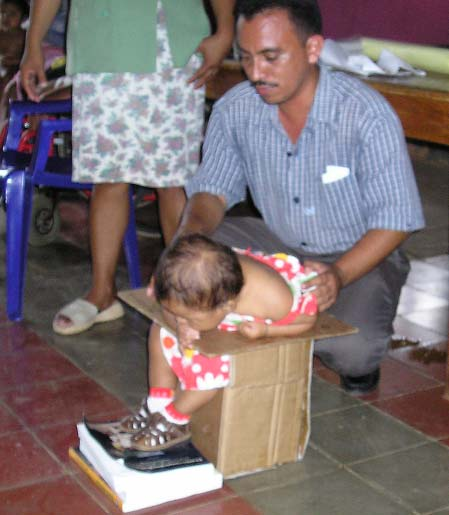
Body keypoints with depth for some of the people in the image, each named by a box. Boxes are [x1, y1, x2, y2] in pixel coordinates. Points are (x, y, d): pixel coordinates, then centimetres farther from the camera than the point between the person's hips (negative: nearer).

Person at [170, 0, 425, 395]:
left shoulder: (368, 115, -24)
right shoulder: (234, 110, -12)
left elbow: (396, 220, -20)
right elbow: (214, 188, -2)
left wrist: (339, 274, -37)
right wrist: (192, 230, -27)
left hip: (358, 257, -4)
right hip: (276, 245, 5)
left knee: (351, 350, -33)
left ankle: (359, 362, 7)